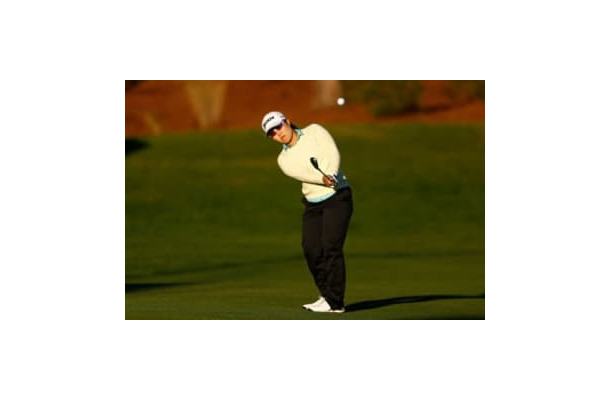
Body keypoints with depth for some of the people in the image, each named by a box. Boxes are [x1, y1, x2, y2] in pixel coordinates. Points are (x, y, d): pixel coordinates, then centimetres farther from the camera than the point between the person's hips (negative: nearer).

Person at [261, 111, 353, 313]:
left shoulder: (314, 131, 0)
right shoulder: (284, 160, 6)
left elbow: (332, 154, -15)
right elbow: (302, 173, -14)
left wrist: (329, 174, -34)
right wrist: (323, 180, -33)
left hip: (337, 197, -5)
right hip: (313, 203, 5)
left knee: (331, 246, -14)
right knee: (311, 249, -6)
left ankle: (335, 302, -14)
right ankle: (327, 296, 10)